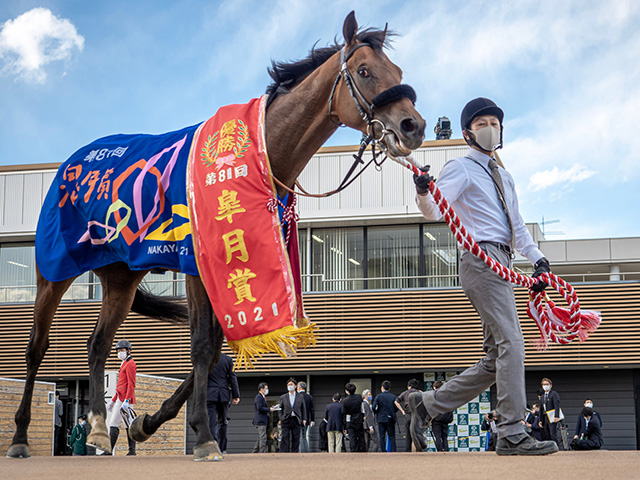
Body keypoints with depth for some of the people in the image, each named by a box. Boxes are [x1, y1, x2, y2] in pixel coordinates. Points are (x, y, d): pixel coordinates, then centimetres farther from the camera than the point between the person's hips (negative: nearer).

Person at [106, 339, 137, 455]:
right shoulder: (124, 364, 23)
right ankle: (132, 452, 6)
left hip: (125, 398, -10)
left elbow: (131, 385, -17)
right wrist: (113, 401, 25)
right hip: (121, 398, 10)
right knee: (129, 425, 7)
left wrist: (126, 401, -24)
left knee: (113, 424, -12)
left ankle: (109, 451, -15)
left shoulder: (130, 364, -8)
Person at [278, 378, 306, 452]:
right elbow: (280, 409, 14)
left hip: (296, 420, 1)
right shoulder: (283, 397, 12)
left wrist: (304, 419, 4)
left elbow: (303, 409, 14)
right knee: (284, 438, -9)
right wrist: (281, 419, 0)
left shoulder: (300, 397, 13)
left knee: (295, 439, 0)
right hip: (286, 420, -1)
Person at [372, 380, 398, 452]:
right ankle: (393, 451, -1)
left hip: (381, 419, -1)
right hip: (390, 419, 1)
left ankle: (383, 452, 0)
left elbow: (373, 407, -11)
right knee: (392, 437, 6)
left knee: (382, 437, 3)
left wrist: (376, 412, 10)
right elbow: (396, 409, 1)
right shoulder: (393, 397, 0)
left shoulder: (378, 396, -4)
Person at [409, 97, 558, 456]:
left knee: (496, 360, 4)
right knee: (511, 343, -18)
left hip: (502, 264, 8)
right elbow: (435, 211, -11)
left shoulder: (504, 177, 27)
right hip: (482, 260, -8)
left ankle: (428, 404, 11)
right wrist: (423, 192, -34)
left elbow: (517, 225, 27)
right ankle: (512, 435, -18)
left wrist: (538, 258, 12)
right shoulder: (460, 169, 3)